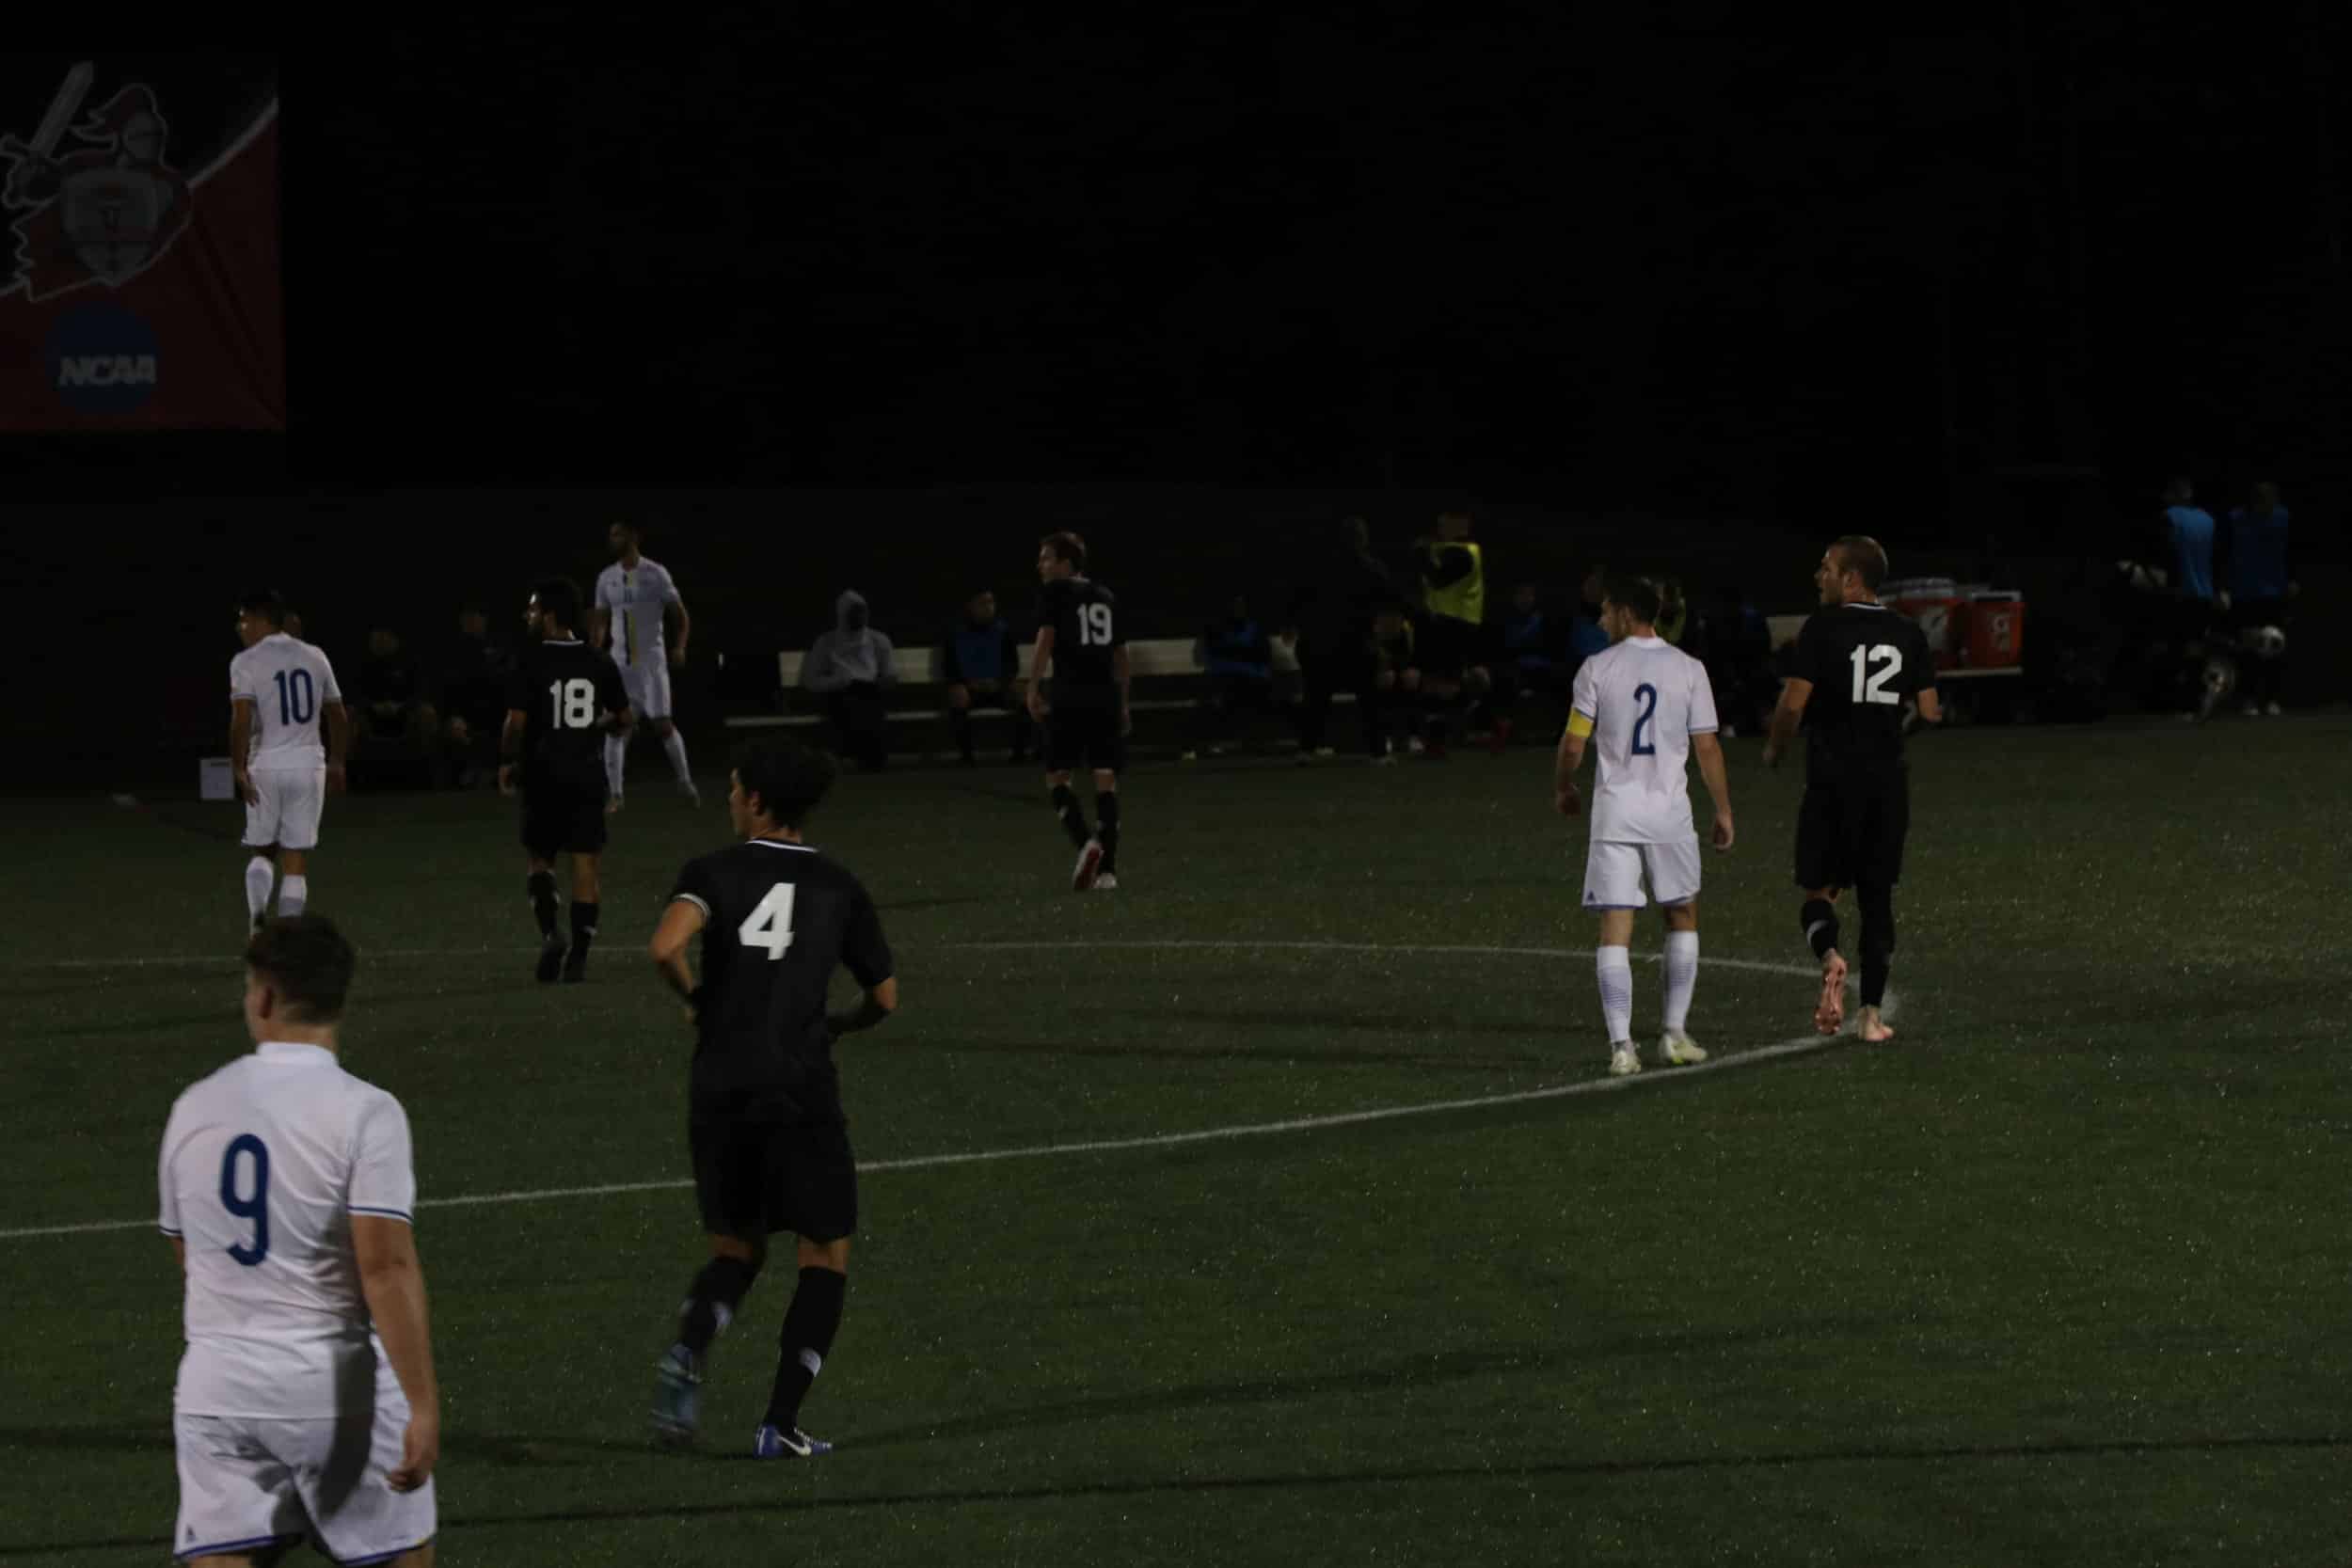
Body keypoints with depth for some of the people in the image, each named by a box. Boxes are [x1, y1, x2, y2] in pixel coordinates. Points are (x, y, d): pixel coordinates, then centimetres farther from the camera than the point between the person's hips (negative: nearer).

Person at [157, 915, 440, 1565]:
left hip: (215, 1387, 3)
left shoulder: (196, 1106, 5)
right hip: (335, 1387, -3)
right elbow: (387, 1268, -18)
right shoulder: (365, 1112, -10)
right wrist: (424, 1407, -18)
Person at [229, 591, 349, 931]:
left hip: (266, 765, -2)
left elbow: (242, 720, -16)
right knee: (296, 858, 5)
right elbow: (338, 717, 14)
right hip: (309, 763, 2)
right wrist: (337, 761, 26)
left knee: (262, 849, 14)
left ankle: (256, 913, -9)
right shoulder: (314, 657, 8)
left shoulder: (246, 662, -6)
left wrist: (239, 768, -12)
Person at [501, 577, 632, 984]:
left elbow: (516, 722, -13)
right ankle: (578, 957, 2)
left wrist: (507, 763, 3)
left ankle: (549, 933, -9)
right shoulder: (599, 662, 3)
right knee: (585, 864, 4)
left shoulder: (531, 662, -10)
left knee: (538, 858, 12)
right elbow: (624, 719, 9)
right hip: (588, 774, 2)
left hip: (545, 774, -2)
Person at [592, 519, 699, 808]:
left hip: (651, 659, -4)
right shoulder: (606, 578, 6)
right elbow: (600, 620, 16)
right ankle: (615, 794, 3)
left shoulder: (655, 574, -8)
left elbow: (681, 614, -4)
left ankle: (685, 782, 12)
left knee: (662, 724, -6)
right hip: (619, 662, 4)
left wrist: (679, 648, -18)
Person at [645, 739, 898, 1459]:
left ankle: (689, 1350, -12)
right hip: (802, 1089, -1)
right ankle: (781, 1421, -1)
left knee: (736, 1247, 18)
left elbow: (666, 947, -17)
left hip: (720, 1089, 1)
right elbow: (885, 998, 13)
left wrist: (694, 999, 2)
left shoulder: (714, 873, 2)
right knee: (825, 1254, 10)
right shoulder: (838, 888, 7)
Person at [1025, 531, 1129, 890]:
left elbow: (1046, 639, -11)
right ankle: (1107, 868, -1)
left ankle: (1086, 843, -20)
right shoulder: (1106, 596, 18)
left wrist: (1033, 688, -10)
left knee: (1057, 775, 2)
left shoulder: (1054, 592, 1)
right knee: (1106, 779, 3)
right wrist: (1123, 703, 26)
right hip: (1106, 696, 5)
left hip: (1070, 698, -5)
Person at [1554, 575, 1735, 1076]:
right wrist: (1723, 810, 10)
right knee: (1682, 917, 18)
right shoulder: (1688, 669, 1)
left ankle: (1621, 1047, -8)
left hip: (1614, 812, -1)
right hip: (1670, 810, 1)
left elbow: (1573, 741, 0)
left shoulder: (1597, 668, -2)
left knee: (1615, 930, -1)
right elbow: (1707, 746, 1)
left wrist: (1563, 789, 19)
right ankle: (1675, 1033, 13)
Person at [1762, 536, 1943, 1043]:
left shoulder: (1823, 628, -9)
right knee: (1877, 897, 10)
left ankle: (1829, 956, -24)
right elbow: (1929, 711, 3)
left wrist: (1774, 748, 4)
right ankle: (1873, 1012, 7)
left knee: (1819, 889, 7)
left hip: (1834, 778, -3)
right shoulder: (1909, 634, 3)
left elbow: (1794, 702, -14)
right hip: (1889, 781, 3)